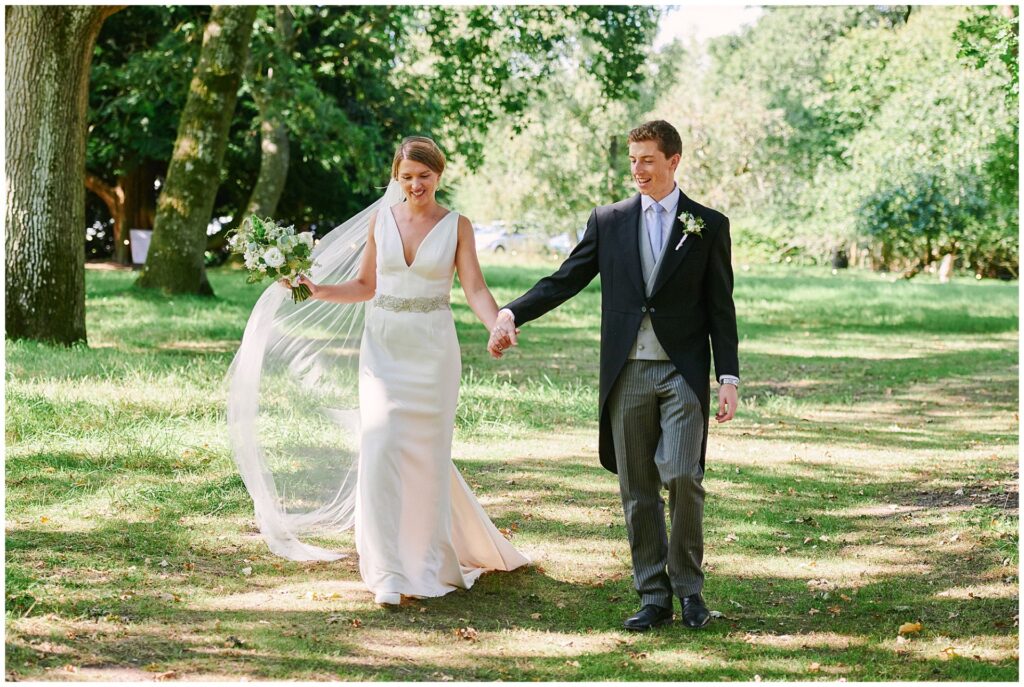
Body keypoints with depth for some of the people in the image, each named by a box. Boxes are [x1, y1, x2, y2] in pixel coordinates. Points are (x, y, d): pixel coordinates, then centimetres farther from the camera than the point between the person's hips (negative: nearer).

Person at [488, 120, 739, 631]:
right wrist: (511, 313, -10)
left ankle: (689, 587, 3)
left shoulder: (708, 225, 4)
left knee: (681, 475, -16)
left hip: (683, 372, -2)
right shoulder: (608, 221, 9)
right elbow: (564, 281, 6)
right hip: (627, 373, 3)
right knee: (637, 491, 5)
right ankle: (654, 598, 14)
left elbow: (721, 308, 4)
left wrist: (728, 379, -3)